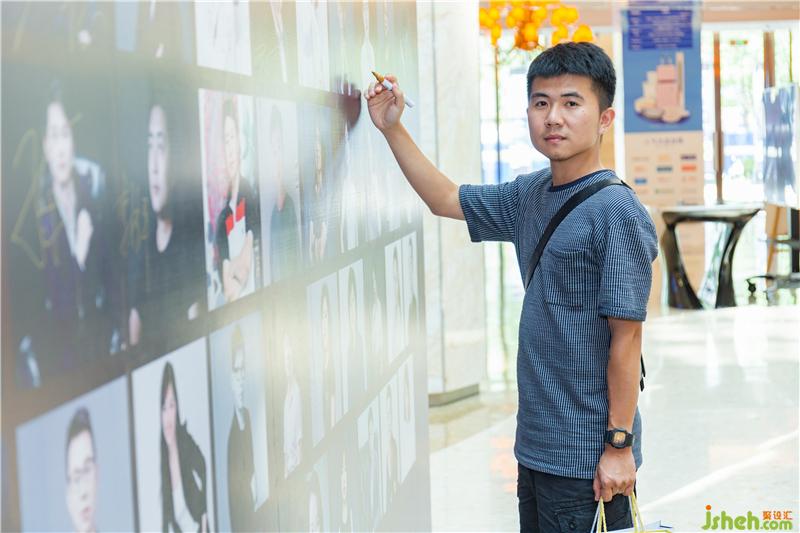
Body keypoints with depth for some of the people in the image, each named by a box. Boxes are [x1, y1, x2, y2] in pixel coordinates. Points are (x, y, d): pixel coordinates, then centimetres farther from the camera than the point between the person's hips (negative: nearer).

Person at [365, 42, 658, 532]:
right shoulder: (531, 195, 7)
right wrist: (393, 129, 14)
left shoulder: (616, 212, -16)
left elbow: (626, 336, -17)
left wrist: (619, 445, -16)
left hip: (588, 458, -8)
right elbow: (446, 200, 22)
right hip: (537, 445, 8)